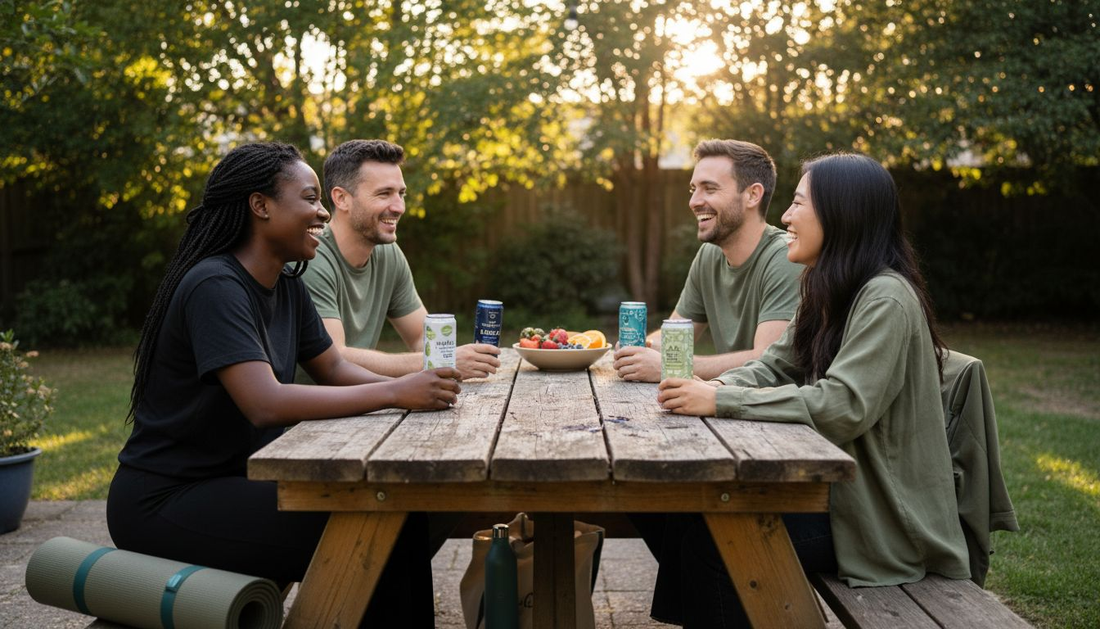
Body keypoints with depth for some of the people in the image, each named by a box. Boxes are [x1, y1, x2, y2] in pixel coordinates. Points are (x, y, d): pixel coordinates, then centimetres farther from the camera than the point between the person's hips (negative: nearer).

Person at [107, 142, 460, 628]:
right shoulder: (215, 287, -21)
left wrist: (415, 388, -10)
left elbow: (334, 368, 10)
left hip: (237, 479, 9)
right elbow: (265, 403, -31)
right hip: (164, 503, -8)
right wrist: (395, 393, -29)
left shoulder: (287, 286, 7)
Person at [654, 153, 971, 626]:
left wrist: (721, 401, -29)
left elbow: (843, 406, -29)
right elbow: (773, 368, 10)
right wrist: (713, 387, -12)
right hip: (830, 485, 9)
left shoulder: (886, 299, -19)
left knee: (706, 538, -19)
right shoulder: (828, 294, 11)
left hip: (880, 513, -9)